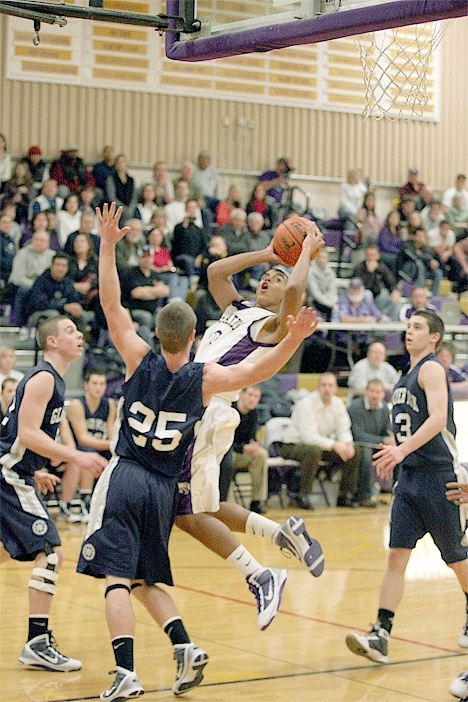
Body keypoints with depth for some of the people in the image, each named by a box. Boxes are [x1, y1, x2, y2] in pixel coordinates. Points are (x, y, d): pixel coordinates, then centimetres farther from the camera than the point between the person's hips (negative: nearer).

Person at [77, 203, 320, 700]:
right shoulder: (205, 379, -2)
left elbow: (111, 303, -3)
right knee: (145, 580, 18)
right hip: (163, 488, 3)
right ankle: (184, 647, 1)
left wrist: (108, 245, -1)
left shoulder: (140, 360, -5)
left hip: (125, 478, -3)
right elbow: (260, 370, -1)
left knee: (117, 578, -8)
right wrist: (294, 338, -10)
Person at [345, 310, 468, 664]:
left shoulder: (432, 369, -11)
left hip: (440, 475, -7)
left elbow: (438, 418, -25)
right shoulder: (407, 375, 15)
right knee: (397, 557, -5)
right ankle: (381, 635, -11)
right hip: (409, 476, 7)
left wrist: (402, 450, -34)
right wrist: (395, 456, 26)